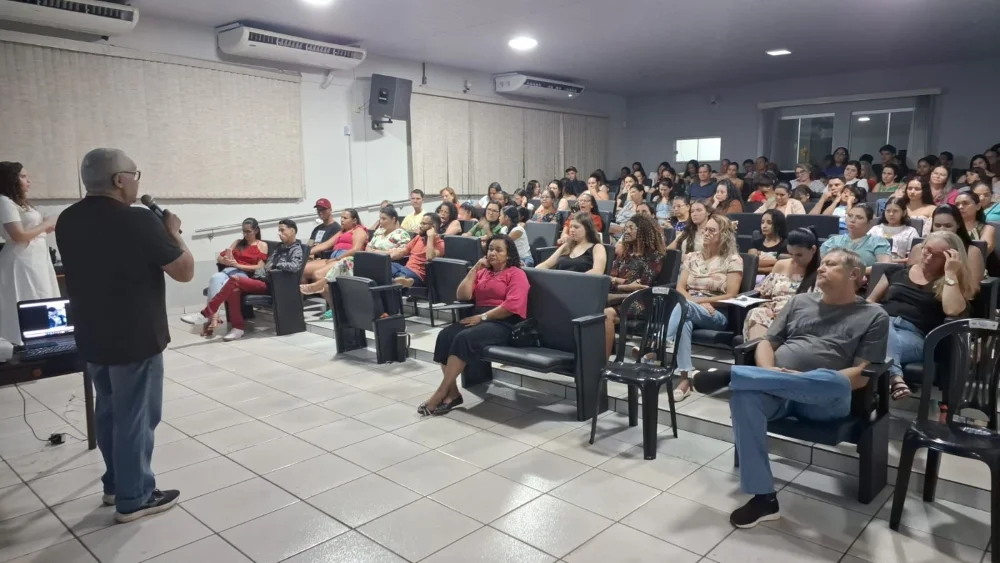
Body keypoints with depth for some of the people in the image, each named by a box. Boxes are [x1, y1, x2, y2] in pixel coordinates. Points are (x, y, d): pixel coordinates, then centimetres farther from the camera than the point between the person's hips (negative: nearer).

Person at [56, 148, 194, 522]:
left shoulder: (67, 222, 4)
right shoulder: (139, 222, -21)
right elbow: (184, 271, -16)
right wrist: (173, 233, -1)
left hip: (91, 338, 8)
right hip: (136, 339, -8)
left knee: (109, 411, 20)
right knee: (135, 417, 4)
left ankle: (115, 484, 34)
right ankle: (133, 498, 16)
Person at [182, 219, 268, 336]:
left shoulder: (262, 245, 11)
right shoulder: (238, 242, 26)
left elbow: (260, 267, -2)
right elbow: (219, 258, 20)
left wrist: (238, 265, -12)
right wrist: (225, 260, -5)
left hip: (245, 275, -4)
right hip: (229, 270, 4)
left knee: (225, 285, -37)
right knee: (215, 277, -34)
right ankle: (213, 317, -45)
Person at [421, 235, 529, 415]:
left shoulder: (516, 274, 2)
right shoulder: (482, 272, 23)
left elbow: (512, 305, -13)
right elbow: (462, 296, 10)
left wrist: (482, 317, -15)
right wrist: (475, 269, 6)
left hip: (503, 323, -6)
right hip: (478, 318, 6)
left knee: (464, 339, -32)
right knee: (445, 335, -24)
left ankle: (441, 393, -26)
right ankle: (452, 392, -23)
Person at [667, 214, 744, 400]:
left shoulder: (733, 260, 3)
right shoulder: (692, 257, 16)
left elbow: (731, 296, -5)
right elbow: (680, 289, 8)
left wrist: (699, 300, -13)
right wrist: (695, 301, -13)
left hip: (717, 314, -3)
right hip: (688, 309, 3)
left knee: (684, 307, -37)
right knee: (685, 321, -36)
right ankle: (685, 378, -42)